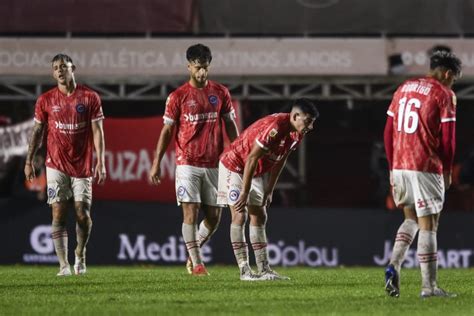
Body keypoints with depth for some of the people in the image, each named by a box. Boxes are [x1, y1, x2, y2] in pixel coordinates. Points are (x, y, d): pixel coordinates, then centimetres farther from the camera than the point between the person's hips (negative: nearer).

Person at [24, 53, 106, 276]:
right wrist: (29, 161, 4)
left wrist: (100, 162, -7)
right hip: (56, 164, 0)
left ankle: (80, 254, 25)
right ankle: (64, 264, -8)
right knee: (58, 214, -7)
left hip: (82, 165, 0)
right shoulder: (46, 100, 4)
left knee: (83, 215, -1)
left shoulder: (90, 98, 1)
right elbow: (37, 131, 9)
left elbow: (97, 131, 0)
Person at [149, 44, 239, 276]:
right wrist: (156, 163, 0)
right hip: (187, 163, -3)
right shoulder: (178, 96, -1)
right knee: (191, 213, -7)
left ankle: (193, 250, 26)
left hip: (214, 164, 3)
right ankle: (196, 263, -2)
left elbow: (230, 125, 12)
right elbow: (167, 130, 2)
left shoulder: (220, 93, 7)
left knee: (214, 216, 4)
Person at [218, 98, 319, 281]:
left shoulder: (297, 134, -5)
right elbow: (252, 159, -30)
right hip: (235, 166, -9)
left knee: (259, 217, 6)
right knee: (240, 216, -10)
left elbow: (279, 161, 7)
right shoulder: (274, 128, -33)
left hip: (258, 171, 9)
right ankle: (245, 271, -12)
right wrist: (244, 193, -26)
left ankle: (264, 270, 7)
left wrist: (269, 191, 8)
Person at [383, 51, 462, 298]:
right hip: (426, 167, -6)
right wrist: (447, 172, 3)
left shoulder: (403, 89, 14)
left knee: (411, 219, 20)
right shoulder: (444, 94, -5)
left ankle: (394, 265, -1)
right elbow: (447, 138, -8)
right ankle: (428, 286, 0)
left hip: (399, 166, 6)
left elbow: (388, 132, 14)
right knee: (428, 226, -1)